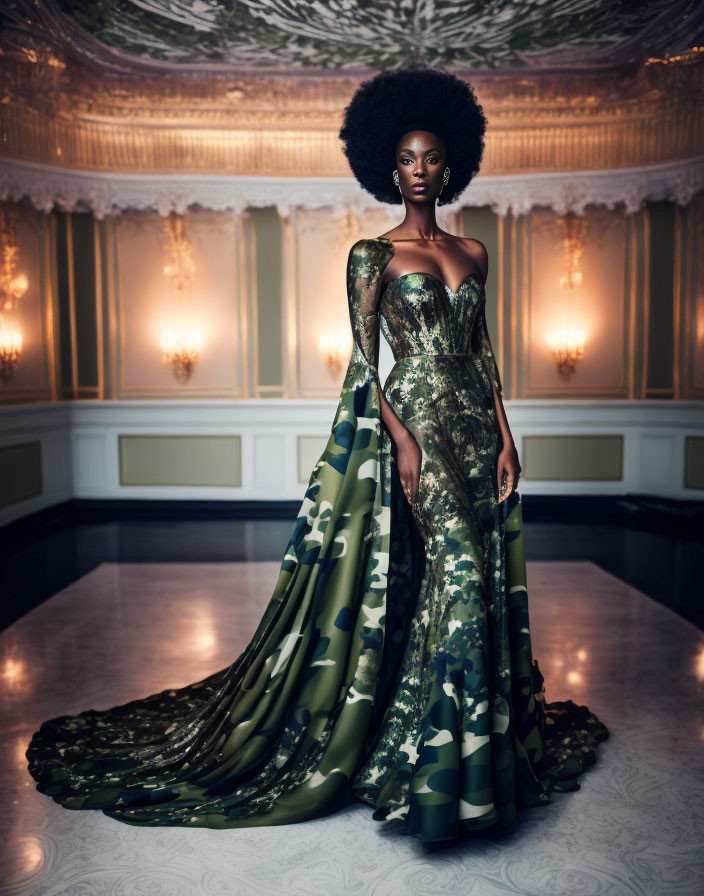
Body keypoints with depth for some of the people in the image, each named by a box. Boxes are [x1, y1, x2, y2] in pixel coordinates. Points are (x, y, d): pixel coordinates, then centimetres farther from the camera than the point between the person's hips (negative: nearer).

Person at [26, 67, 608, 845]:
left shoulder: (472, 254, 15)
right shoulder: (373, 254, 1)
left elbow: (484, 353, 14)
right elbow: (363, 361, -6)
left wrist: (504, 436, 6)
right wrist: (403, 440, -16)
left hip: (476, 430, 6)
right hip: (413, 425, -5)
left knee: (480, 577, 9)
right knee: (452, 571, -12)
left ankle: (487, 744, 27)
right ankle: (441, 765, 5)